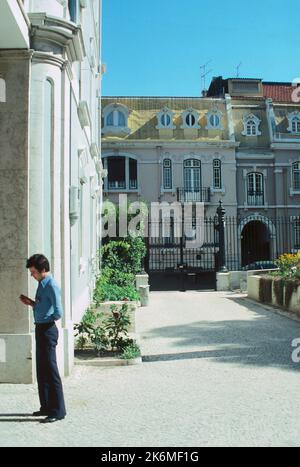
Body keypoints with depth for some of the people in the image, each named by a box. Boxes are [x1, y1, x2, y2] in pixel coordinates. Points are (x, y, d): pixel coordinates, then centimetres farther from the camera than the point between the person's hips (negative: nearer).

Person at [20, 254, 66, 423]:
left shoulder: (52, 286, -18)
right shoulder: (42, 285, 11)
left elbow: (58, 313, -23)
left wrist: (48, 320, -5)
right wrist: (31, 303, 7)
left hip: (47, 330, -10)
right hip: (41, 329, 10)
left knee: (51, 371, -2)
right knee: (42, 370, 17)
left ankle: (58, 411, 8)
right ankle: (46, 406, 30)